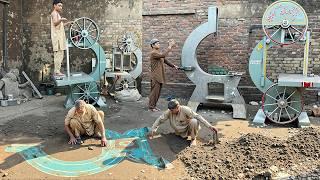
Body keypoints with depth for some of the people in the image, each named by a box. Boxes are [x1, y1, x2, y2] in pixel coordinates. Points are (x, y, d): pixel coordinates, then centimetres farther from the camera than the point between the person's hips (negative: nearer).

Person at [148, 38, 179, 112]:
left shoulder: (159, 53, 18)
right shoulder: (153, 53, -13)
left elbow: (165, 60, 24)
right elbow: (163, 55, -27)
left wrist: (173, 65, 15)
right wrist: (170, 47, -21)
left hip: (160, 76, 9)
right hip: (155, 76, -9)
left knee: (158, 92, 12)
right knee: (154, 91, -5)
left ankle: (154, 106, 22)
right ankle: (151, 107, 4)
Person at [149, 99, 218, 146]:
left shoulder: (185, 110, -28)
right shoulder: (169, 112, -18)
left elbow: (198, 117, -30)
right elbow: (160, 120, -8)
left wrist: (209, 126, -35)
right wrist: (153, 130, -13)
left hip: (189, 129, -5)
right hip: (181, 132, 6)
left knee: (194, 121, -33)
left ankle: (193, 139, -10)